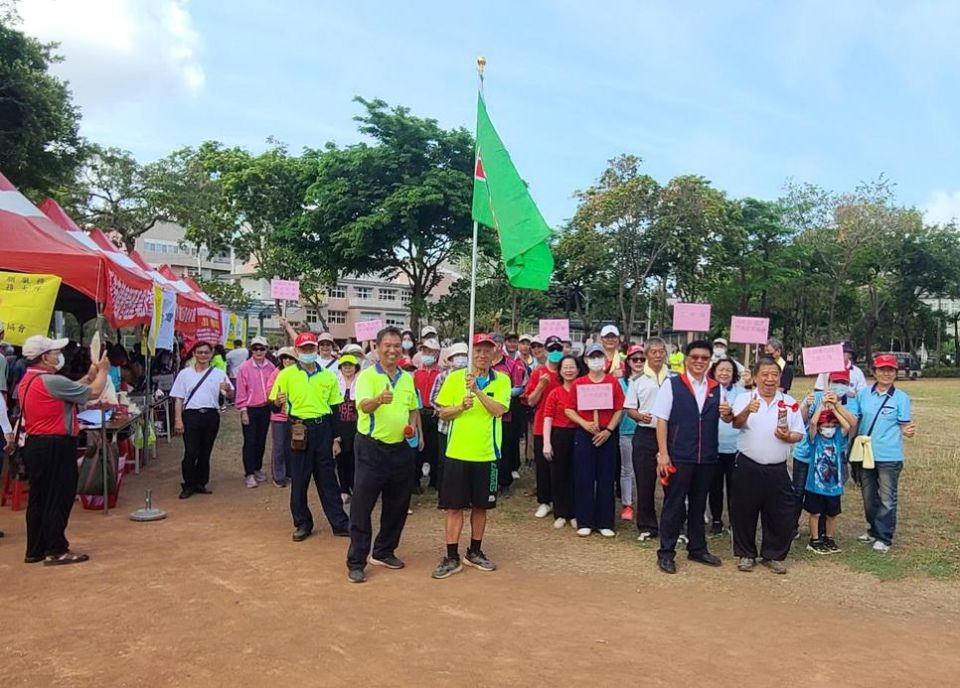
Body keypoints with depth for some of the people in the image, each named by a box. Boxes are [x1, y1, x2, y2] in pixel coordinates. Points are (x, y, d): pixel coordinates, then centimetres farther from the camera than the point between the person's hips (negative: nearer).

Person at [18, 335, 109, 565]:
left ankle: (35, 550, 23)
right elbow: (93, 392, -13)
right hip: (55, 447, -9)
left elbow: (67, 392, 15)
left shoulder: (27, 381, 11)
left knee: (38, 498, 15)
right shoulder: (52, 381, -18)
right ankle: (56, 550, 5)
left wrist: (89, 376, 17)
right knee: (58, 499, -1)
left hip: (34, 445, 10)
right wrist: (103, 370, 3)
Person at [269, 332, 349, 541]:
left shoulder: (328, 376, 7)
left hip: (322, 428, 2)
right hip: (299, 429, -2)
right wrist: (278, 402, -24)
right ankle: (302, 523, 19)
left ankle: (339, 523, 13)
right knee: (299, 478, 5)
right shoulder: (286, 375, 0)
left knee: (328, 478, 6)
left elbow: (334, 408, 11)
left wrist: (336, 437, 7)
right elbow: (274, 405, 0)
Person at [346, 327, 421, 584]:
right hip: (372, 448, -6)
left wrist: (413, 425, 0)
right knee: (362, 505, -1)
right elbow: (364, 406, -26)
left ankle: (384, 552, 31)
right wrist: (379, 399, -48)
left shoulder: (408, 378, 9)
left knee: (397, 505, 14)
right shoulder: (367, 376, -9)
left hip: (401, 448, 6)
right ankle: (356, 562, 9)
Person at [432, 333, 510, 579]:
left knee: (481, 506, 12)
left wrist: (477, 390, -23)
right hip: (457, 452, -1)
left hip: (486, 453, 1)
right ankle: (451, 557, 12)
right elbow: (443, 413, 2)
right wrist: (461, 406, -17)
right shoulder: (455, 377, 1)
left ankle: (475, 552, 28)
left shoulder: (501, 380, 0)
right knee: (454, 506, 3)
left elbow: (498, 410, -14)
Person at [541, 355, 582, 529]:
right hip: (559, 435, 0)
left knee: (575, 475, 6)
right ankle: (560, 514, 19)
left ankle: (574, 514, 19)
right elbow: (548, 419, -2)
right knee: (558, 475, 7)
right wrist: (546, 443, -9)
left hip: (578, 435, 0)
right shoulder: (555, 393, 0)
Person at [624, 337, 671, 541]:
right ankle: (647, 527, 15)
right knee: (645, 483, 4)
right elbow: (629, 408, 5)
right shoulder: (637, 380, 5)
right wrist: (639, 416, -15)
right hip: (645, 435, 0)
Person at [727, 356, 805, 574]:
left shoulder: (790, 403, 6)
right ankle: (746, 554, 23)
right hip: (748, 467, -2)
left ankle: (773, 555, 25)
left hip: (777, 470, 2)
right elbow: (736, 424, -18)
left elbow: (799, 434, 7)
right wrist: (747, 411, -39)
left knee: (781, 515, 7)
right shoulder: (744, 399, -2)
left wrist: (788, 437, -15)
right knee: (744, 513, 7)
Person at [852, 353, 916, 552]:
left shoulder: (901, 398, -7)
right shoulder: (864, 394, 1)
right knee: (869, 497, 17)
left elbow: (905, 427, -7)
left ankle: (884, 537, 16)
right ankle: (873, 530, 34)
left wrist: (909, 431, -28)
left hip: (889, 456, -4)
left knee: (887, 499, 3)